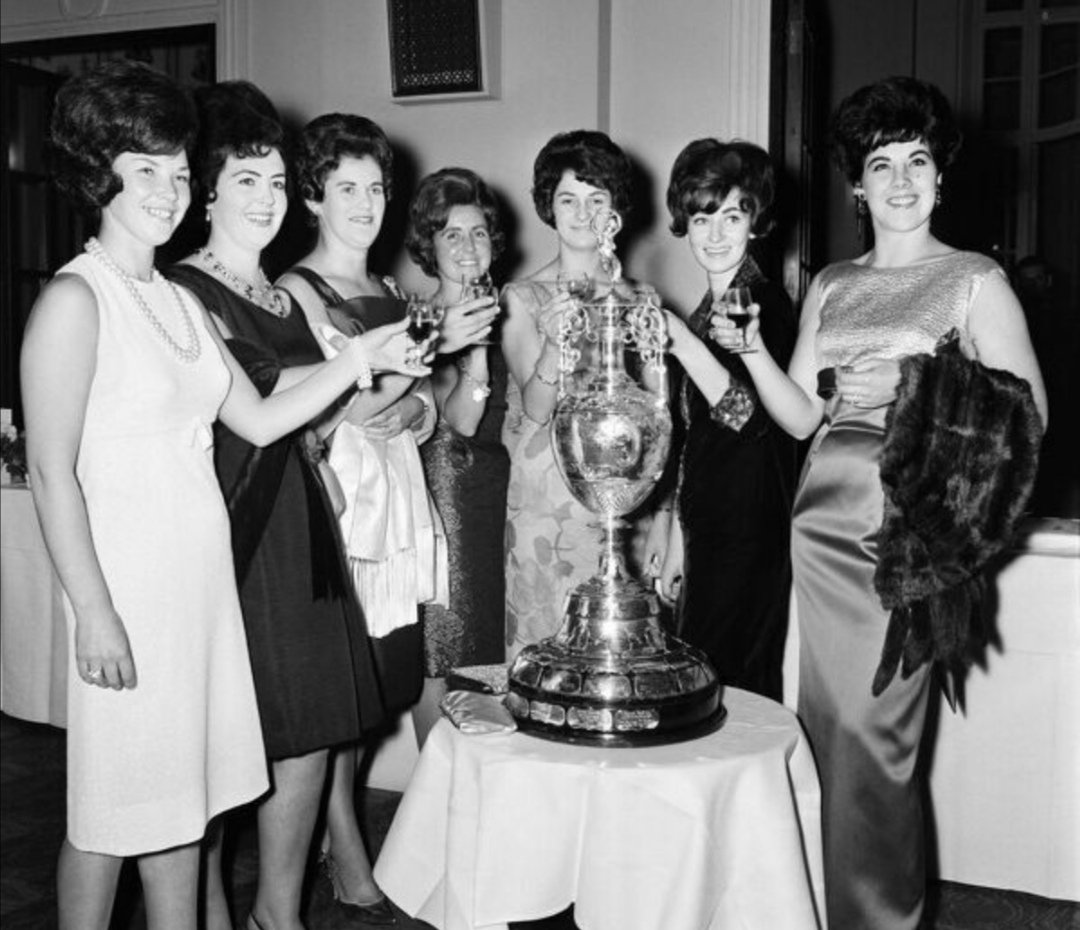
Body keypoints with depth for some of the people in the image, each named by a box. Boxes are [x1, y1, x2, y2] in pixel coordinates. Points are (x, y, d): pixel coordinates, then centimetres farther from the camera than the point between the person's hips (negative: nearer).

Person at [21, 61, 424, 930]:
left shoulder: (180, 300, 13)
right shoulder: (76, 297, -11)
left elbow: (259, 420, 11)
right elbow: (51, 470, -14)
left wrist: (360, 359, 3)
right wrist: (94, 611, -17)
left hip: (202, 571, 7)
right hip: (127, 575, -7)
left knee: (184, 790, 16)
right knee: (112, 802, 5)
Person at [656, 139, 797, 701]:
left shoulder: (765, 304, -9)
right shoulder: (707, 311, 15)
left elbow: (752, 416, -21)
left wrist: (680, 340, -22)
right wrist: (677, 540, 18)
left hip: (749, 533, -8)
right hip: (710, 535, 8)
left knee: (732, 686, -4)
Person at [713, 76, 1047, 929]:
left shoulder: (976, 281, 2)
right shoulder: (830, 287, 14)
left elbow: (1027, 413, -5)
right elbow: (800, 416, 10)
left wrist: (913, 391, -16)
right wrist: (751, 349, -4)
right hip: (826, 521, 4)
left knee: (869, 732, -6)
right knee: (828, 725, 8)